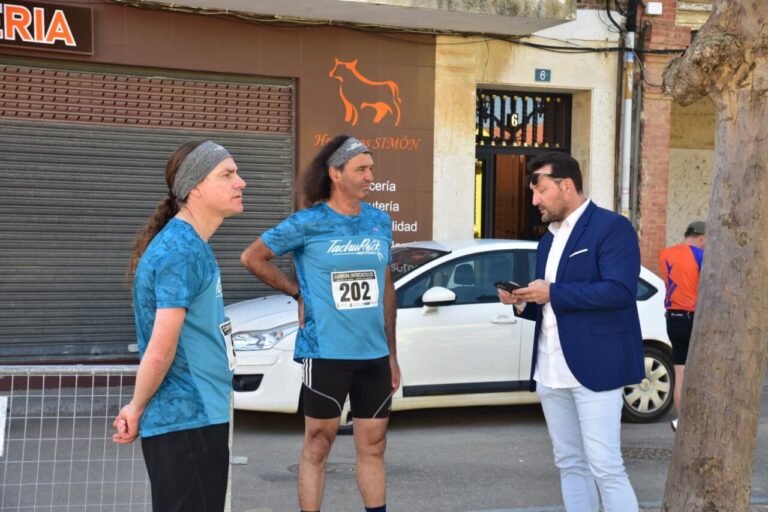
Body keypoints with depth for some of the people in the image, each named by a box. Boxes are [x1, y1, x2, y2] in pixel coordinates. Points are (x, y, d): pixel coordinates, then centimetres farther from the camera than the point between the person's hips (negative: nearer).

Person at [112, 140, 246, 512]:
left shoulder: (191, 244, 11)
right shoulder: (181, 252, -20)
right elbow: (160, 352, -23)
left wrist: (139, 407, 12)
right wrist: (137, 409, -8)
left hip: (196, 414, 10)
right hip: (186, 420, -10)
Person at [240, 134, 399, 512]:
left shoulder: (380, 222, 7)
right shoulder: (308, 223, -7)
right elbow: (252, 257, 2)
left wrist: (392, 353, 13)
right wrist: (298, 292, 0)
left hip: (374, 355, 5)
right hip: (326, 353, -4)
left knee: (373, 446, 11)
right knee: (318, 445, 4)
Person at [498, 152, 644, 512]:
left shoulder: (611, 227, -7)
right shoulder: (548, 240, 19)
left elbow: (620, 291, -20)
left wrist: (553, 293, -18)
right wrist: (523, 303, 2)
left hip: (594, 367, -8)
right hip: (551, 371, 8)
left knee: (605, 467, -9)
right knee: (569, 464, 12)